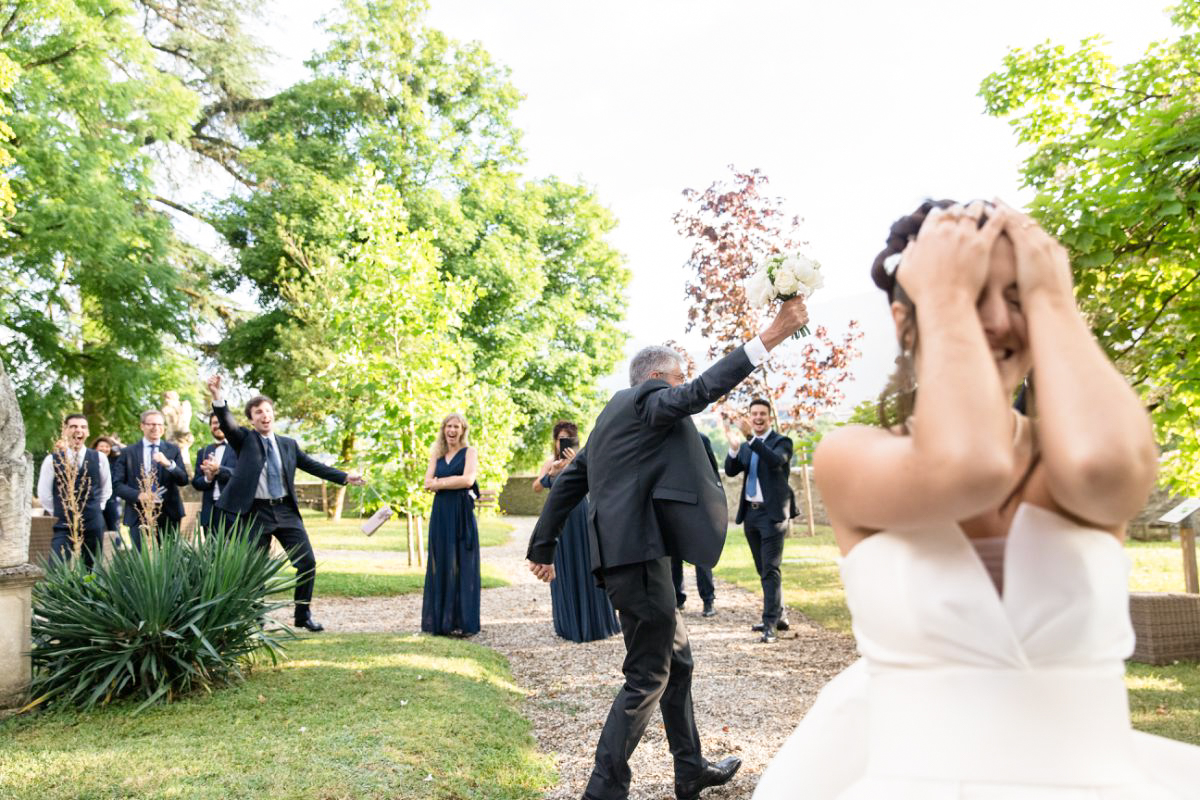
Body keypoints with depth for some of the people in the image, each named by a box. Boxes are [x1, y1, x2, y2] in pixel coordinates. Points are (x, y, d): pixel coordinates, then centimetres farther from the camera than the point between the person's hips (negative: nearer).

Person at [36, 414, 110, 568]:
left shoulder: (99, 458, 1)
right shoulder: (52, 460, -3)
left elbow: (106, 488, 14)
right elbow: (44, 493, 6)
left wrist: (95, 508, 11)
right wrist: (58, 512, 8)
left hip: (93, 524, 2)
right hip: (64, 525, -1)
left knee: (91, 570, 10)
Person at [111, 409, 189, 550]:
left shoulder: (173, 450, 8)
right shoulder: (128, 452, 5)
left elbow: (184, 480, -1)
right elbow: (117, 484, 1)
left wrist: (168, 464, -19)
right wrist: (138, 495, -16)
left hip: (169, 514, 1)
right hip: (139, 515, -1)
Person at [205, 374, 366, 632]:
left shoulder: (288, 444, 13)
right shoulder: (244, 439, 3)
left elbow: (313, 465, 16)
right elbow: (227, 424, -15)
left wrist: (345, 477, 10)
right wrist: (218, 399, -34)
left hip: (286, 510, 3)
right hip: (256, 513, -3)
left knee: (307, 562, -1)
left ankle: (303, 615, 14)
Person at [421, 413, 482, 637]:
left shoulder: (469, 452, 1)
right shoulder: (437, 454, 15)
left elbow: (468, 480, -14)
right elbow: (428, 483, 4)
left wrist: (440, 482, -6)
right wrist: (454, 480, -10)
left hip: (462, 513, -4)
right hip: (440, 513, 5)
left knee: (461, 566, -3)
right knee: (440, 565, 5)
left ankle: (462, 622, 1)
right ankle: (439, 621, 11)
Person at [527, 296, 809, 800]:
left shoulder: (614, 415, 22)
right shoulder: (647, 399, -5)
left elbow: (570, 481, 22)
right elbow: (703, 390, -23)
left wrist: (543, 546, 24)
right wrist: (770, 337, -24)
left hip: (624, 553, 10)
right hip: (638, 550, -10)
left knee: (676, 660, 19)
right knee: (648, 675, -3)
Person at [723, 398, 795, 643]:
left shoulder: (781, 441, -3)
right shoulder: (746, 447, 13)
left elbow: (776, 461, -24)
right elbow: (730, 471, -1)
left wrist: (751, 437, -34)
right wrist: (734, 447, -19)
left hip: (772, 513, -6)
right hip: (750, 513, 6)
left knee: (771, 569, -11)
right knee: (763, 570, 14)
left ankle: (770, 625, -11)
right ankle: (779, 616, 26)